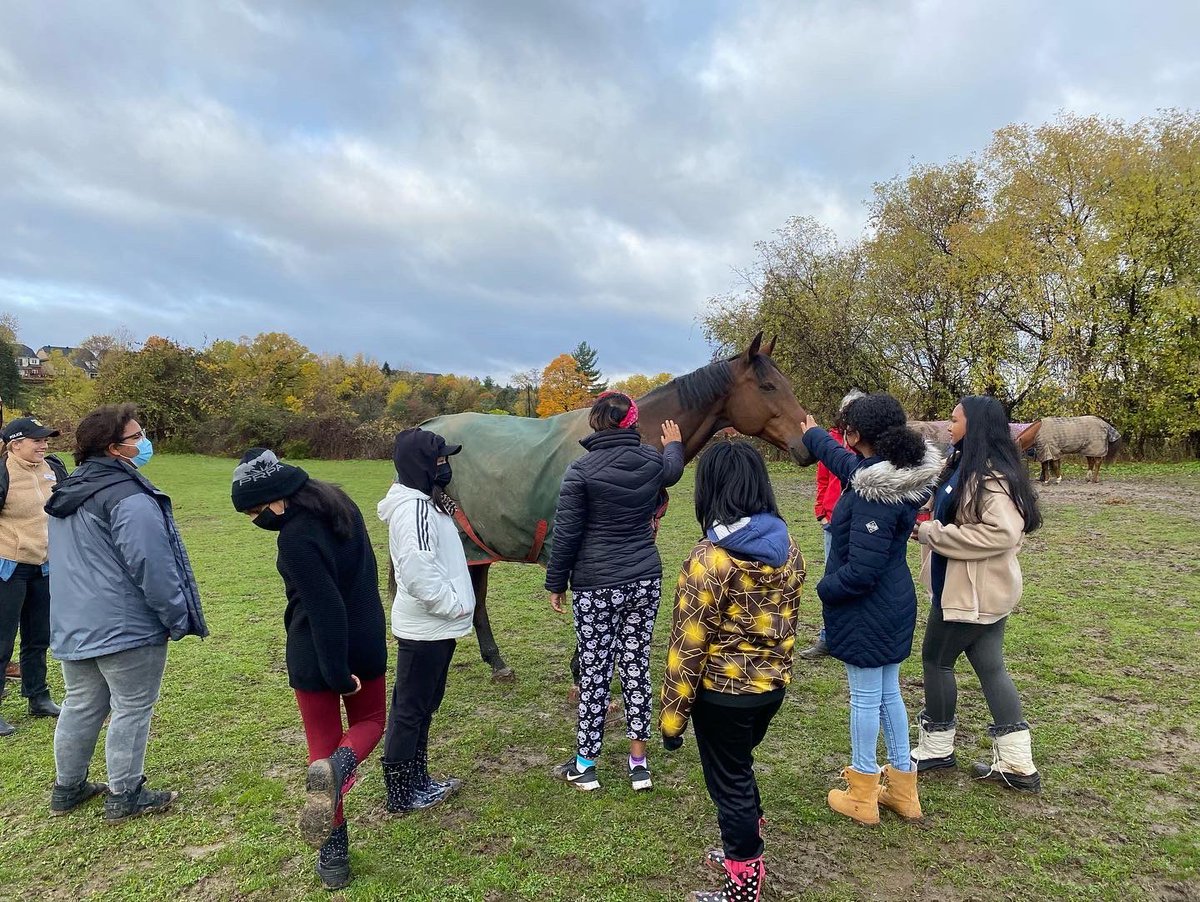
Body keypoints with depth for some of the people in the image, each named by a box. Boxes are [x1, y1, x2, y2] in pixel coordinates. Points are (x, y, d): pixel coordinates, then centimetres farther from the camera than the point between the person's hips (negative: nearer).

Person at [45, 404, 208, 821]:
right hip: (126, 628, -9)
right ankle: (125, 797, 15)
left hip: (73, 626, 9)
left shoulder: (68, 493, 11)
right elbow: (152, 567, -23)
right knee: (132, 709, 4)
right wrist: (178, 618, -13)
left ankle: (67, 788, 33)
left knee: (80, 706, 20)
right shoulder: (129, 497, -21)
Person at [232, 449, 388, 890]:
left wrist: (337, 674, -18)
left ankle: (335, 856, 20)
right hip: (367, 643, 6)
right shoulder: (339, 503, -1)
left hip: (316, 654, -6)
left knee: (323, 743, 12)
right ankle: (339, 767, -8)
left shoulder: (295, 537, -24)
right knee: (369, 721, 25)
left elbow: (325, 610, -25)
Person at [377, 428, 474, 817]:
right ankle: (401, 795, 18)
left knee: (422, 707, 20)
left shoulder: (424, 502, 11)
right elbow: (418, 573, -30)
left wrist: (456, 603, 11)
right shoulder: (414, 509, -22)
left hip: (434, 627, 10)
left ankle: (417, 781, 34)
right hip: (424, 628, -10)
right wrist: (455, 606, -19)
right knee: (409, 711, 4)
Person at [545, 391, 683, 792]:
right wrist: (674, 444, 47)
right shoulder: (653, 461, -1)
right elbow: (673, 470, 25)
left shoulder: (582, 469, -14)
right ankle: (639, 763, 23)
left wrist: (556, 584, 1)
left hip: (596, 586, -4)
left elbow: (566, 534, -11)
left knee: (594, 671, 7)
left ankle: (585, 765, 21)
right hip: (645, 581, 4)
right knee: (637, 665, 14)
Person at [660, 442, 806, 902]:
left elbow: (688, 646, -19)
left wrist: (672, 714, -9)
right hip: (773, 685, 7)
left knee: (729, 783, 13)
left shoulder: (709, 559, -24)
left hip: (724, 692, -7)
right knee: (740, 770, 27)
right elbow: (787, 623, 9)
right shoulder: (789, 549, -3)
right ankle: (745, 851, 46)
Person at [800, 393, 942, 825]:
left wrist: (823, 588, -10)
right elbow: (845, 463, 21)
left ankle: (862, 796, 24)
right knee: (889, 693, 20)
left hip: (866, 611, -9)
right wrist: (812, 434, 36)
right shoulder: (896, 472, 0)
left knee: (865, 698, 7)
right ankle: (902, 789, 34)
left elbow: (861, 571, -28)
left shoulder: (874, 494, -28)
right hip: (894, 606, 9)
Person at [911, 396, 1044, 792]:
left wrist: (933, 533, -24)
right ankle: (1017, 765, 21)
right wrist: (929, 529, -1)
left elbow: (1002, 532, -29)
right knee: (990, 667, 13)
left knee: (936, 658, 6)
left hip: (973, 592, -9)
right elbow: (961, 520, 18)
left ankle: (937, 747, 24)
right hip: (981, 590, 9)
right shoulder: (966, 466, 10)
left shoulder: (990, 474, -21)